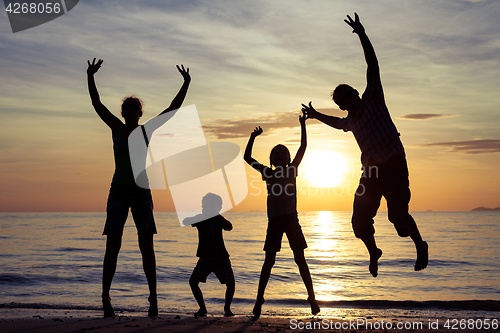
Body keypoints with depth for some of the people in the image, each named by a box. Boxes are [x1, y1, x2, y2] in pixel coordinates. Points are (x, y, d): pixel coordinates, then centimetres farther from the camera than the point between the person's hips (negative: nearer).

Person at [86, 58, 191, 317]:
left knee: (147, 247, -2)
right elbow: (97, 104, -4)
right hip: (118, 192, -1)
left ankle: (153, 297, 3)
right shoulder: (117, 129, 5)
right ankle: (105, 298, 2)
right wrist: (90, 77, -14)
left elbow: (173, 108, 3)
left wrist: (186, 84, -2)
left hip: (142, 193, 1)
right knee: (112, 247, -4)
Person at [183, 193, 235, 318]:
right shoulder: (200, 219, -3)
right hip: (205, 259, 2)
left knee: (230, 283, -14)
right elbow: (185, 222, -19)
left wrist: (216, 214, -28)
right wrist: (202, 215, -33)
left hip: (221, 259, -2)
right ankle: (202, 308, 8)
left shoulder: (218, 219, -8)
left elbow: (229, 227, -26)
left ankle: (227, 308, 10)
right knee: (193, 281, -10)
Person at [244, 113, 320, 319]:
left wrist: (302, 125, 2)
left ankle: (312, 298, 6)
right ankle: (259, 300, 2)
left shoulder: (291, 170, 9)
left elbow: (303, 147, 3)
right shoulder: (269, 173, 11)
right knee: (269, 261, -1)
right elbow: (247, 158, 10)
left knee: (300, 259, 1)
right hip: (274, 221, 1)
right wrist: (252, 138, 5)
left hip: (291, 219, -1)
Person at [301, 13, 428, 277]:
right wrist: (315, 115, 42)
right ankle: (373, 253, 27)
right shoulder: (351, 121, 13)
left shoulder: (373, 98, -4)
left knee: (398, 213, -15)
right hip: (371, 171, 7)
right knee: (360, 220, 2)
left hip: (394, 166, -6)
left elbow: (373, 65, -13)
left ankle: (420, 246, 12)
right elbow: (338, 123, 39)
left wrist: (362, 35, -20)